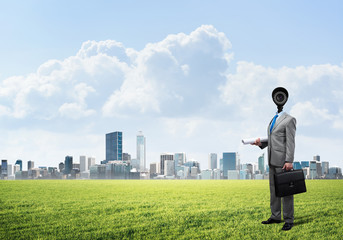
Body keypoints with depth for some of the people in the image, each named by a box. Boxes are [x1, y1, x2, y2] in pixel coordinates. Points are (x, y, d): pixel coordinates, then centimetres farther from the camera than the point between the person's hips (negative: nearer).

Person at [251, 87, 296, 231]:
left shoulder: (289, 120, -7)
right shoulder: (273, 121, 18)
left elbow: (291, 142, -14)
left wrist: (289, 161, -21)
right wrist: (261, 143, 4)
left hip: (283, 161, -8)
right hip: (273, 160, 8)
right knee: (273, 189, 10)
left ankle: (289, 220, -1)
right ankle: (275, 217, 17)